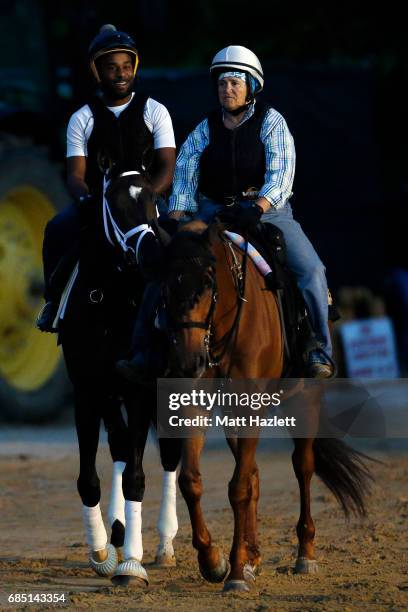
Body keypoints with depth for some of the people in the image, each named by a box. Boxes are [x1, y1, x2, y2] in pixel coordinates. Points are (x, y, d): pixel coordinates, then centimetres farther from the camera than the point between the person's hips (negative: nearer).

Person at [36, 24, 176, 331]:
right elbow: (75, 174, 2)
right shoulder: (82, 119, 8)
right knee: (57, 230, -27)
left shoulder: (154, 112, 6)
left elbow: (168, 169, -2)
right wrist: (86, 199, -22)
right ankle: (54, 299, -10)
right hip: (96, 200, 1)